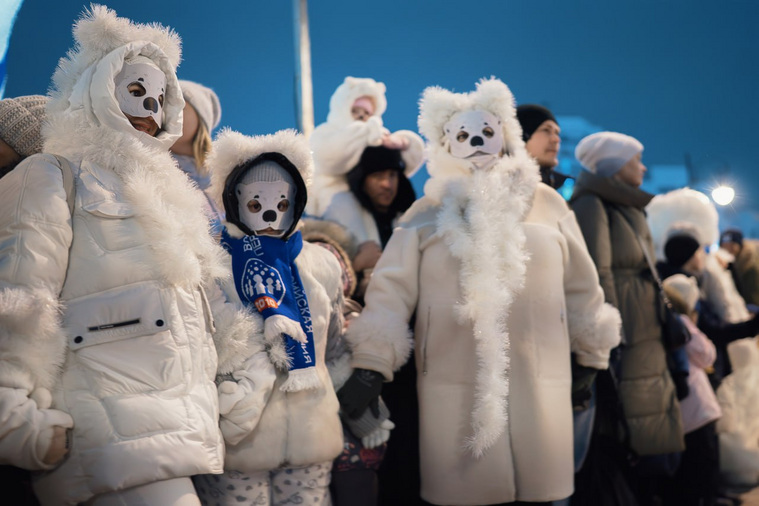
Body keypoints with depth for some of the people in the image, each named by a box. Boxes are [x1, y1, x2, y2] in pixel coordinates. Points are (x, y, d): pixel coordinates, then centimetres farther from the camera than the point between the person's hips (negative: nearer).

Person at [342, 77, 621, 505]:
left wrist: (593, 357, 19)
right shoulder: (428, 213, 4)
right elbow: (393, 290, -3)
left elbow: (580, 288, 15)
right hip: (456, 388, -2)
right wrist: (371, 366, -11)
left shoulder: (546, 203, 9)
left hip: (538, 384, 2)